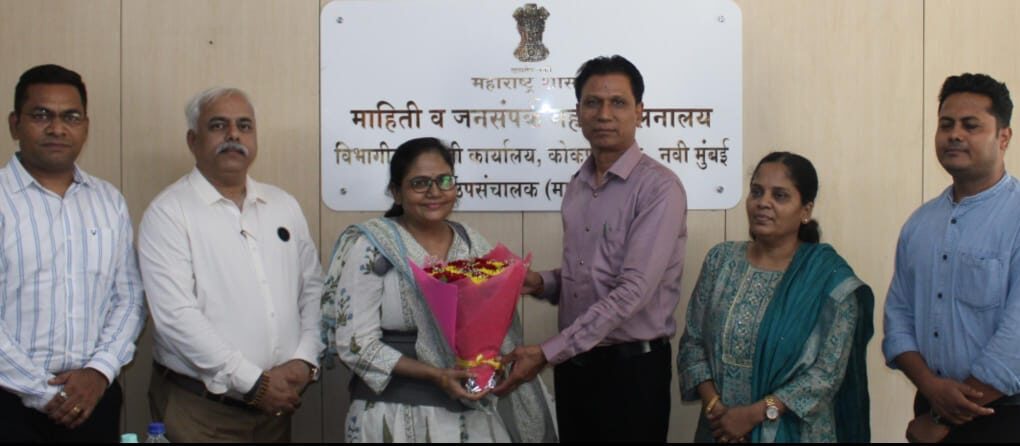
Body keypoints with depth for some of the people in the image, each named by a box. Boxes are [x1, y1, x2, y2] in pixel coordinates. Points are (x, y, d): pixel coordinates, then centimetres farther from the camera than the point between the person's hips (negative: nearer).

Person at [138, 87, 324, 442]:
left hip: (277, 402, 5)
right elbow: (176, 316, -15)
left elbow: (313, 289, 11)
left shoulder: (284, 206, 10)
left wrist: (304, 360, -5)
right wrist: (253, 382, -16)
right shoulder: (168, 213, -7)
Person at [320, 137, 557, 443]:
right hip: (398, 415, -4)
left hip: (471, 411, 4)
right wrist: (435, 375, -20)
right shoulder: (370, 246, -9)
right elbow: (355, 343, -12)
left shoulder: (473, 243, 5)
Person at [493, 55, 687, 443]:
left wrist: (548, 352, -22)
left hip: (631, 367, -6)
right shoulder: (577, 186, 9)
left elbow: (633, 290, -21)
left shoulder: (659, 187, -14)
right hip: (574, 363, 6)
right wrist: (542, 283, -4)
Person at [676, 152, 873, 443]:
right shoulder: (721, 260, -1)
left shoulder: (831, 278, -10)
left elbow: (827, 373, -13)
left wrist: (754, 414, -17)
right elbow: (692, 343, 0)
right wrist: (713, 405, -13)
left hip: (792, 432, -3)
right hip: (721, 428, 3)